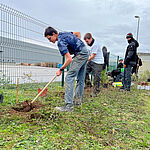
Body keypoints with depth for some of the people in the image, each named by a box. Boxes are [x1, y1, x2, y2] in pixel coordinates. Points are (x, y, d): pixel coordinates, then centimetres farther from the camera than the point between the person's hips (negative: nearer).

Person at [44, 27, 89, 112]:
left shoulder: (60, 42, -17)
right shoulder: (64, 33, 11)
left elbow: (69, 59, -23)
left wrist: (61, 70, -11)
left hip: (80, 54, -10)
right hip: (85, 52, 10)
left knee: (69, 78, -13)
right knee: (80, 79, 13)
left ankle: (69, 105, -16)